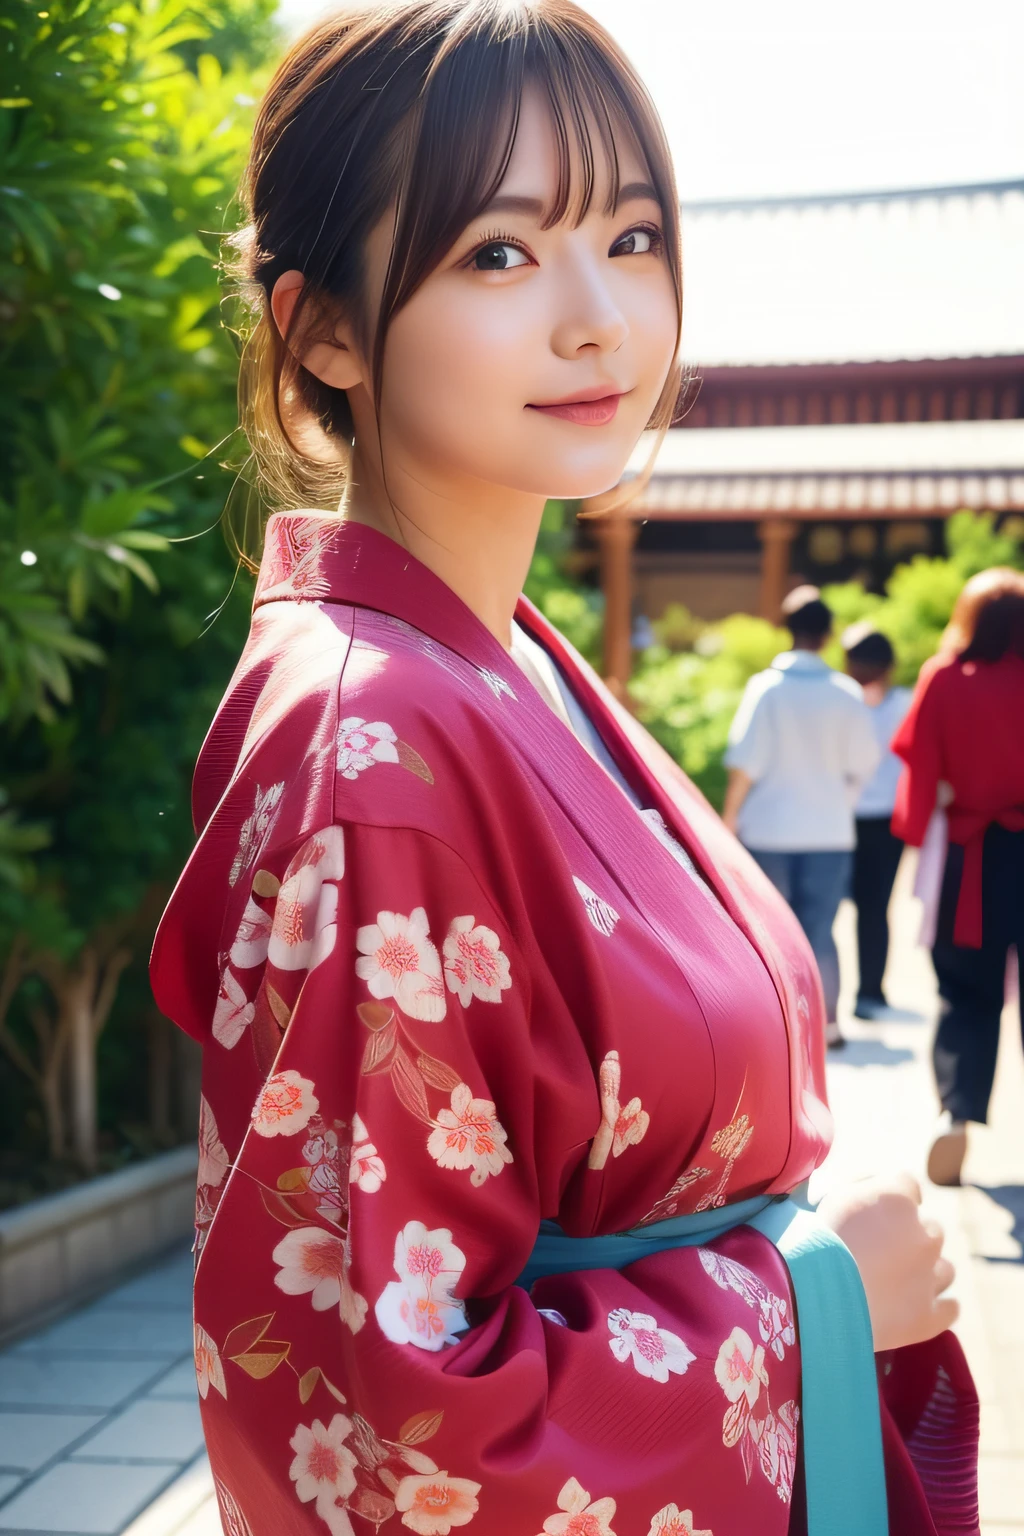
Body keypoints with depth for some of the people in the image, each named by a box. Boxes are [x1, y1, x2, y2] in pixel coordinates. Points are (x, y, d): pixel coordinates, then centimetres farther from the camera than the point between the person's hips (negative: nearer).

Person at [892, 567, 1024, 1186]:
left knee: (967, 994, 10)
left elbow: (921, 769, -6)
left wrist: (918, 834, 2)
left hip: (971, 857, 1)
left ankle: (956, 1114, -7)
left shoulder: (943, 680, -4)